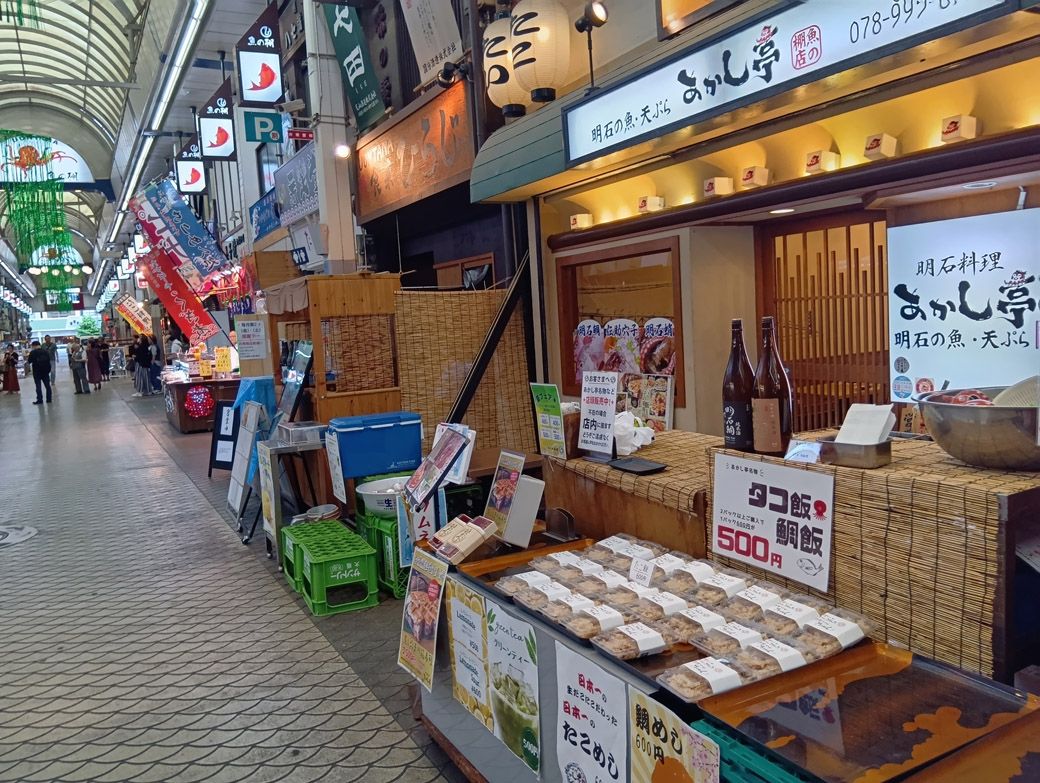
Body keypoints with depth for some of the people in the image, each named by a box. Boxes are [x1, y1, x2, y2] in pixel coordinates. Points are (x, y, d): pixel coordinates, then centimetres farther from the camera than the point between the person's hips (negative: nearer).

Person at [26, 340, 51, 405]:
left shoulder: (32, 352, -13)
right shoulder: (46, 351, 1)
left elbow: (29, 361, -6)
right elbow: (49, 360, 5)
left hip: (37, 371, -4)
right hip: (45, 370, 4)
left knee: (38, 386, -1)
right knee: (47, 385, 10)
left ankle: (40, 400, -4)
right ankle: (49, 399, 13)